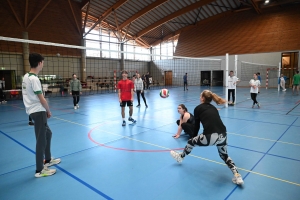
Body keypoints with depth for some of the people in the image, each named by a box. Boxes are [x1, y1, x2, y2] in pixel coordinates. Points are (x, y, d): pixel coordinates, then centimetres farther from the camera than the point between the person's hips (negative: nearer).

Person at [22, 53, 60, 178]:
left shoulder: (26, 76, 10)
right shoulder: (34, 79, -19)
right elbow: (41, 99, -18)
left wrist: (45, 111, 13)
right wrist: (48, 111, -2)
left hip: (34, 111, 10)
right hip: (38, 111, -10)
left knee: (47, 133, 22)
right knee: (41, 140, -2)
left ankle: (47, 160, 36)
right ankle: (39, 170, 8)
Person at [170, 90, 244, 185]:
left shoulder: (198, 108, 8)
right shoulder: (213, 108, 25)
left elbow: (196, 126, 13)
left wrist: (194, 137, 31)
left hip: (211, 136, -6)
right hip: (223, 135, 6)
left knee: (191, 142, 22)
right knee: (224, 155, 31)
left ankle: (180, 157, 45)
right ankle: (237, 176, 20)